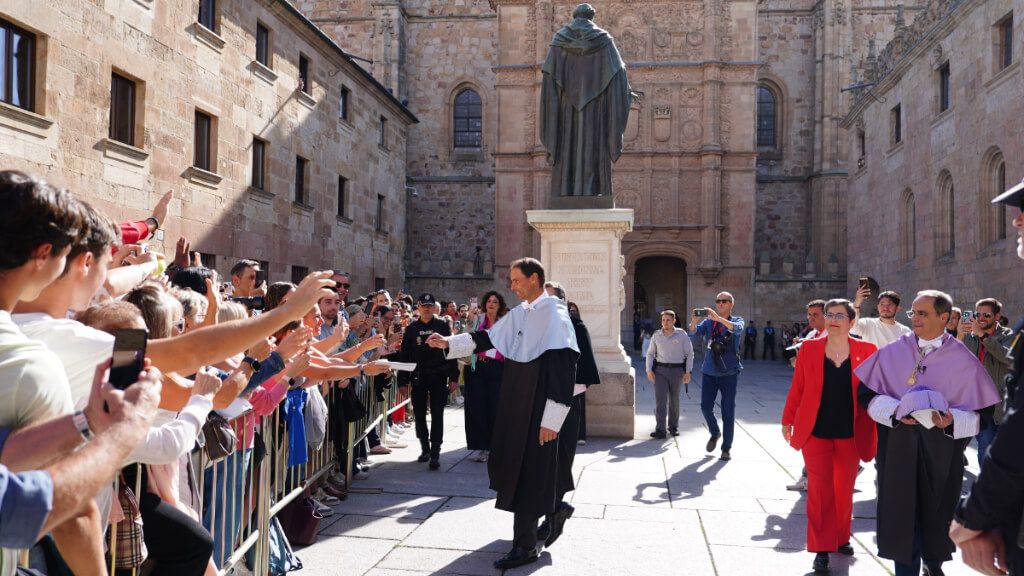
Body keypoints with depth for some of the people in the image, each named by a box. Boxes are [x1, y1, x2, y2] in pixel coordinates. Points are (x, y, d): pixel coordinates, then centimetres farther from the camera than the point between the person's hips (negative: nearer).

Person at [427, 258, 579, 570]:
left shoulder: (555, 315, -16)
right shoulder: (519, 313, 8)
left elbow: (563, 370, -19)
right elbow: (487, 338, 16)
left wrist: (552, 419, -21)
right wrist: (448, 343, 7)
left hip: (537, 407, -8)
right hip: (515, 404, 8)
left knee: (527, 473, 0)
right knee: (510, 466, 15)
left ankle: (525, 547, 14)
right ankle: (553, 508, 35)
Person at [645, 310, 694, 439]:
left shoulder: (682, 334, -2)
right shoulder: (656, 335, 4)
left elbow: (689, 354, 1)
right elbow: (650, 353, 11)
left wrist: (688, 372, -6)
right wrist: (649, 370, -2)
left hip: (676, 370, -1)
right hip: (660, 370, 1)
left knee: (674, 400, 10)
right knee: (660, 399, -10)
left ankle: (673, 426, 28)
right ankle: (660, 430, -14)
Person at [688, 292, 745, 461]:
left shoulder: (737, 320, 1)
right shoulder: (708, 322, 7)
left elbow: (737, 328, -23)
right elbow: (695, 332, -10)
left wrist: (718, 318, -38)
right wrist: (694, 321, -32)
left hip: (729, 373, -2)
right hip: (709, 371, 2)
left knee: (728, 410, 1)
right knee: (705, 406, -1)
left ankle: (727, 447, 13)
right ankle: (715, 433, 28)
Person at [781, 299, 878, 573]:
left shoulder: (867, 351, -2)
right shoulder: (809, 348, -2)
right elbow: (797, 388, 2)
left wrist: (877, 428, -7)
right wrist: (788, 420, 4)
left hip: (851, 433, 1)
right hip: (816, 431, -1)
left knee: (844, 489, 14)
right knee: (820, 489, -2)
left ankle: (841, 538, 33)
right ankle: (822, 548, 6)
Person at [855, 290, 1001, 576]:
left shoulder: (964, 360, -3)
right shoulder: (892, 353, 0)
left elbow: (981, 412, -1)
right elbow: (868, 393, 4)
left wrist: (952, 419, -20)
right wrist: (895, 410, -14)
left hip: (941, 451, 0)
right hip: (898, 447, 0)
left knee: (936, 511, 13)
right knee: (902, 510, 1)